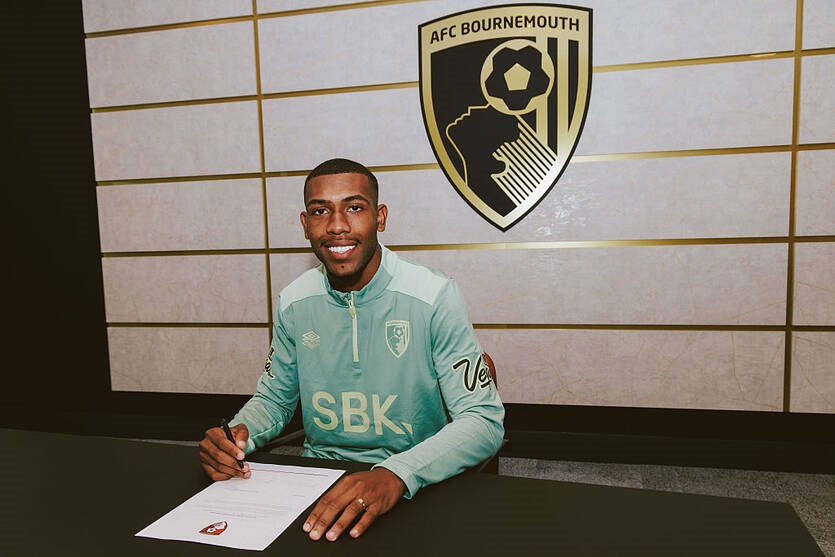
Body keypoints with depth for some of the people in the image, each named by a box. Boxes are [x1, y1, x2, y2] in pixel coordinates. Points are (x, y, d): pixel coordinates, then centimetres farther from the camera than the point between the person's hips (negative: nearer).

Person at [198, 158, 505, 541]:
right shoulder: (293, 302, 0)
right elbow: (273, 398, 13)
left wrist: (396, 475, -33)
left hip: (414, 488, -2)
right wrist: (238, 434, -9)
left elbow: (485, 422, -17)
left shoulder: (434, 297, -15)